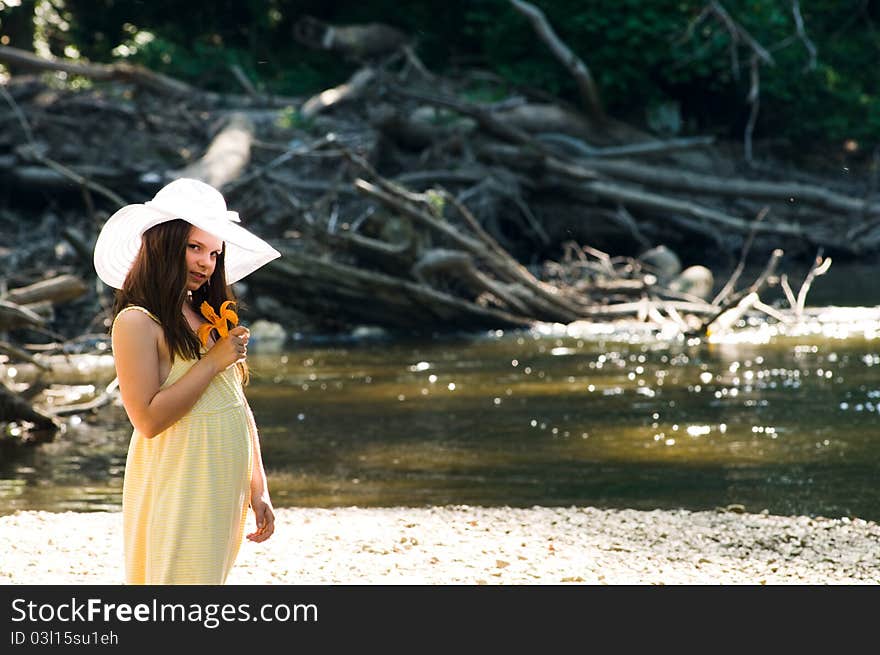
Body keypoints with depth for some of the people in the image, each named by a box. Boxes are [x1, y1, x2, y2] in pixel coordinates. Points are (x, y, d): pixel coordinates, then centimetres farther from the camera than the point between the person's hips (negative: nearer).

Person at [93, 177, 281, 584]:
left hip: (226, 490, 7)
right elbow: (148, 419, -18)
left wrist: (258, 489, 13)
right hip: (178, 488, -7)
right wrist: (213, 362, -15)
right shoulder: (137, 322, -10)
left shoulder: (208, 318, 13)